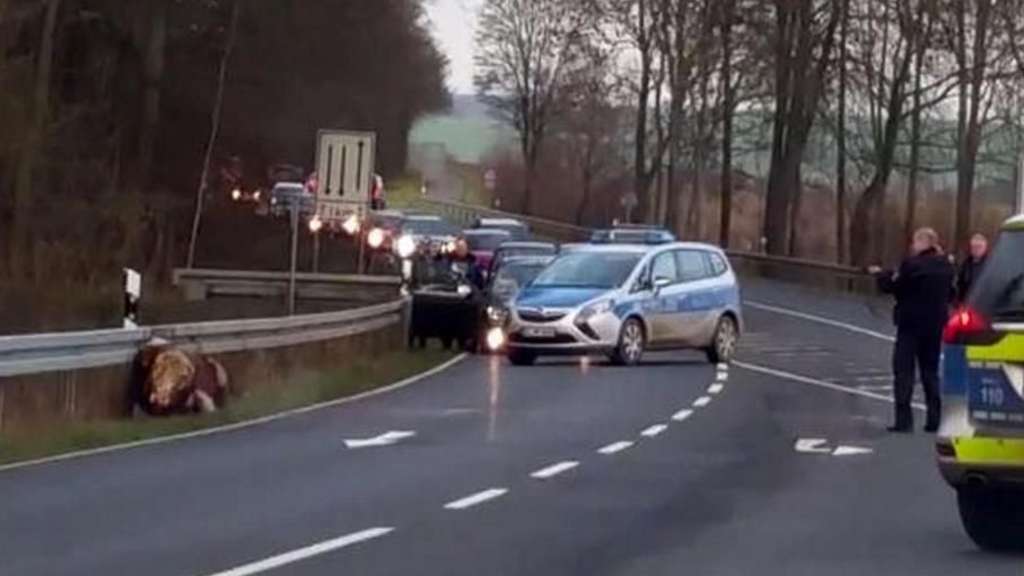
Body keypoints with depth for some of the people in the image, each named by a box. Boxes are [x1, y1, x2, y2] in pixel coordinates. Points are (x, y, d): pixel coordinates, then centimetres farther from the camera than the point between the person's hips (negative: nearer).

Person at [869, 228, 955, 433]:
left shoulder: (912, 265, -17)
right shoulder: (946, 266, 4)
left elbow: (893, 287, -11)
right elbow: (950, 294, 13)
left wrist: (880, 275, 8)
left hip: (911, 324, -6)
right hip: (936, 324, 6)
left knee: (903, 370, 1)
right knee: (931, 372, 15)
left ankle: (904, 420, -6)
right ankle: (935, 419, 11)